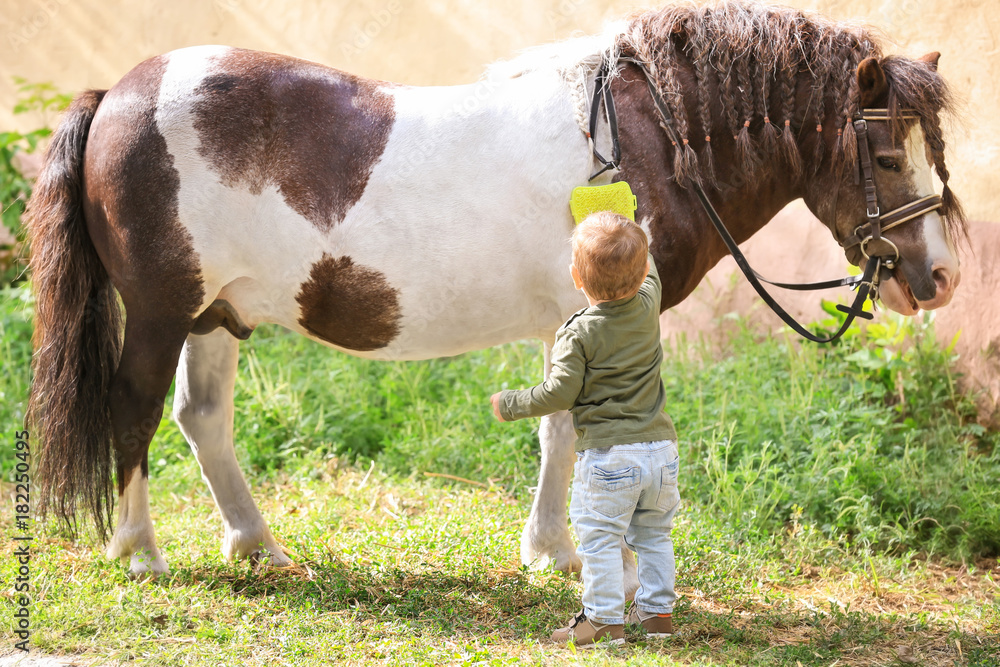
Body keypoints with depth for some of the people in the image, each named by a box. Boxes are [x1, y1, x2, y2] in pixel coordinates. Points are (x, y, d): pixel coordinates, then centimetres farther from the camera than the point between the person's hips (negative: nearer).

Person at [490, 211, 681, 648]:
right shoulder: (648, 307, 1)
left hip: (608, 455, -6)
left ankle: (604, 620, 2)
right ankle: (657, 611, 24)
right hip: (660, 448, 6)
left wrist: (509, 405, 0)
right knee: (653, 535, 18)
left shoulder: (580, 333, -13)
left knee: (600, 538, 1)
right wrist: (628, 239, 35)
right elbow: (648, 275, 25)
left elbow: (559, 394, -14)